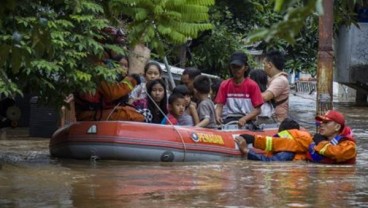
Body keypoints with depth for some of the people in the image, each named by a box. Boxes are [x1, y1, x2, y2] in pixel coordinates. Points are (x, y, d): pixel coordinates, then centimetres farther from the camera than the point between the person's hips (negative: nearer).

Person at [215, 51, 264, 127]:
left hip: (247, 121, -1)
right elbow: (219, 105, 5)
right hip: (228, 121, 1)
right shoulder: (224, 85, 7)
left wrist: (244, 119, -18)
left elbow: (257, 109, -2)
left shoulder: (252, 85, 0)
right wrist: (218, 116, -17)